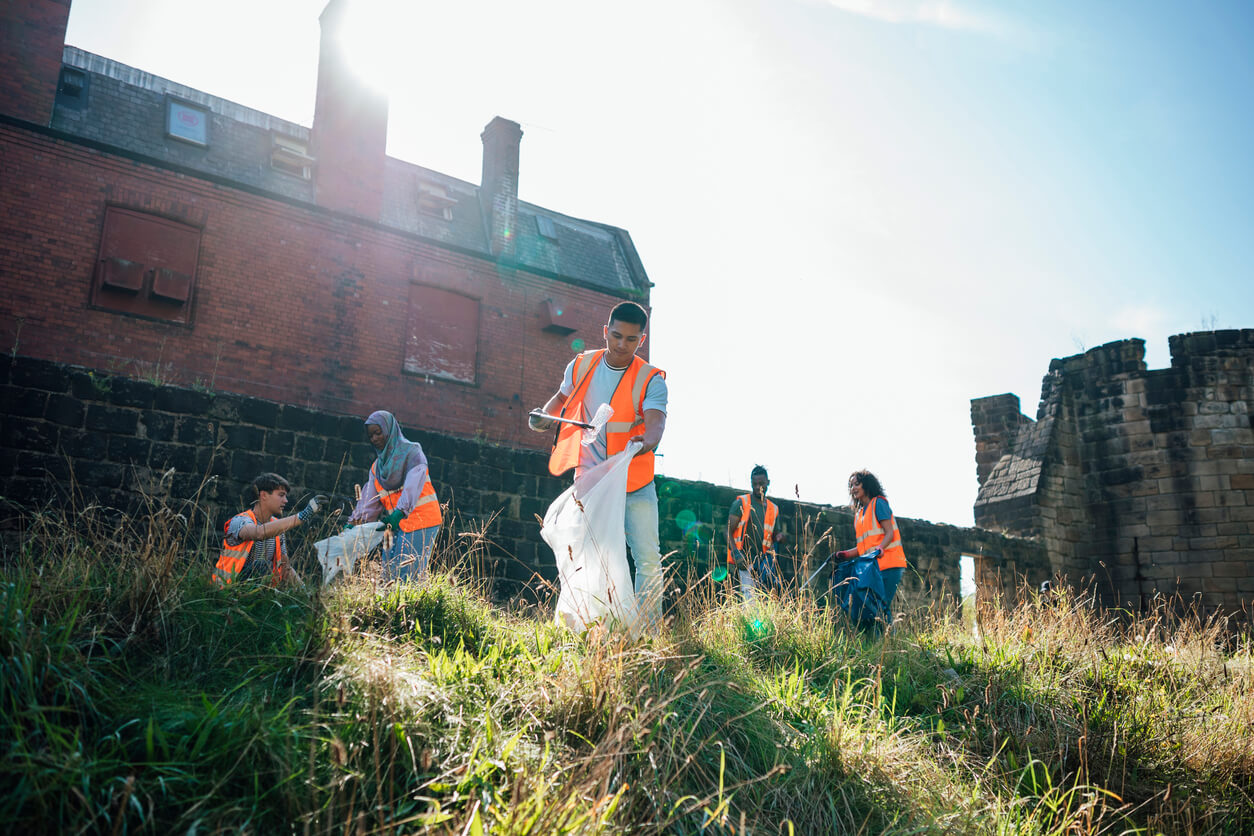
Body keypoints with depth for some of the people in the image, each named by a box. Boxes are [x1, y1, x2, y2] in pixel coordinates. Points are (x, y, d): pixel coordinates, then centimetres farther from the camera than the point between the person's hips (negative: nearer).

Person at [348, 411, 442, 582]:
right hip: (396, 524, 7)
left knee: (408, 573, -14)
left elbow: (414, 484, -19)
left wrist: (400, 512, -33)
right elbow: (370, 501, 11)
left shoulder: (411, 452, -3)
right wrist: (355, 522, -6)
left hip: (421, 521, -7)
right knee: (389, 572, -2)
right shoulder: (377, 467, 18)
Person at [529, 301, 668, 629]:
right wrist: (545, 415, 0)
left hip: (636, 485, -2)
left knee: (648, 559, -6)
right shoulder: (582, 365, 1)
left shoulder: (650, 379, -10)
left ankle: (649, 630, 4)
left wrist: (647, 441, -49)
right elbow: (563, 397, 20)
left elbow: (656, 421, -27)